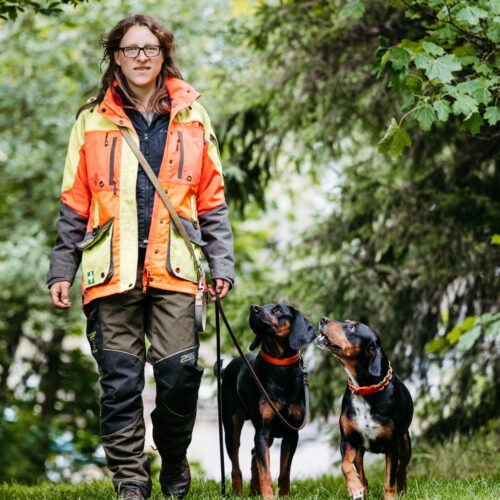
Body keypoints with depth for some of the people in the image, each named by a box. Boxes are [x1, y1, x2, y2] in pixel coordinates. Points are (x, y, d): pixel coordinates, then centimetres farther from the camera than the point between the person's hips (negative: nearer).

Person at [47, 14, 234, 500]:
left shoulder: (191, 117, 12)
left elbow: (211, 199, 13)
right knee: (120, 381, -2)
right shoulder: (93, 121, 10)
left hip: (173, 266, 0)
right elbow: (74, 204, 11)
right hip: (111, 269, 0)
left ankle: (174, 461, 18)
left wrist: (221, 262, 5)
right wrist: (62, 269, 6)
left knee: (180, 372, -7)